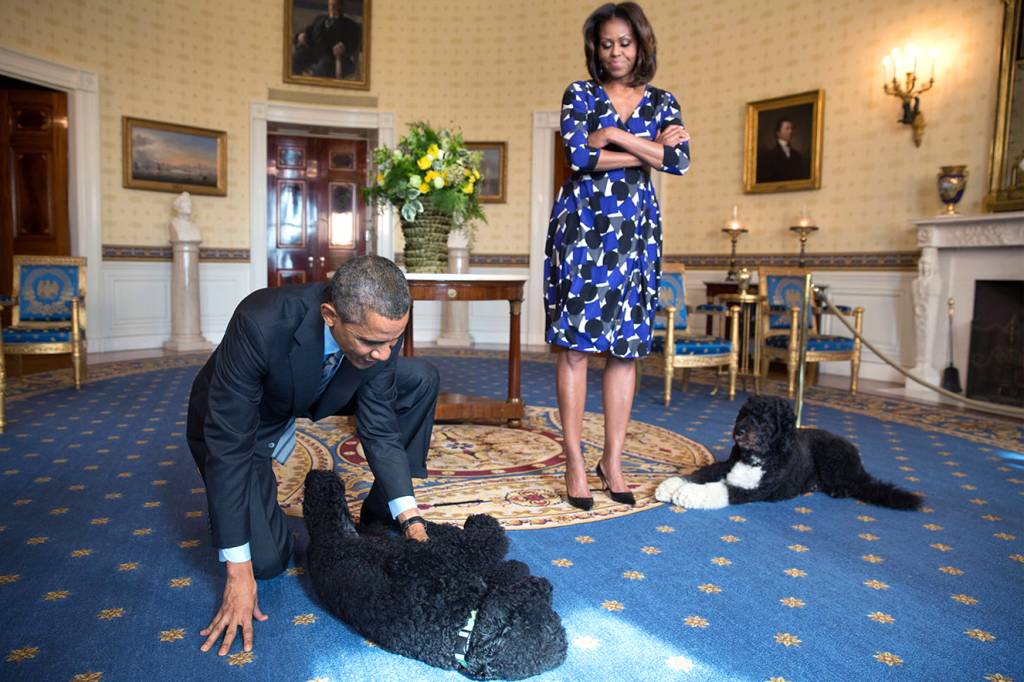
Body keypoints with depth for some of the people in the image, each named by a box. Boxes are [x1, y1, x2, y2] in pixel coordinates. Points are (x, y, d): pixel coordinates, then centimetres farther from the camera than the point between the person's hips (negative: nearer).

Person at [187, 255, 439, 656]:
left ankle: (379, 521, 3)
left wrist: (410, 519, -23)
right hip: (240, 414, -4)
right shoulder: (260, 325, -42)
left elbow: (379, 428, -16)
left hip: (314, 393, 5)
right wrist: (239, 572, -31)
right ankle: (225, 504, 21)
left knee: (421, 381, -11)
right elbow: (228, 445, -35)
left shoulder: (380, 329, -27)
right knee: (267, 561, -13)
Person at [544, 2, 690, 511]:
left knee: (626, 347, 2)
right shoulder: (579, 94, 8)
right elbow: (578, 155, -10)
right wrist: (650, 150, -5)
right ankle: (574, 462, 2)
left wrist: (617, 136, -7)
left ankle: (613, 460, 12)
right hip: (581, 226, -2)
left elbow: (681, 160, -4)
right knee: (576, 345, -6)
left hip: (635, 232, 3)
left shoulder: (662, 102, 14)